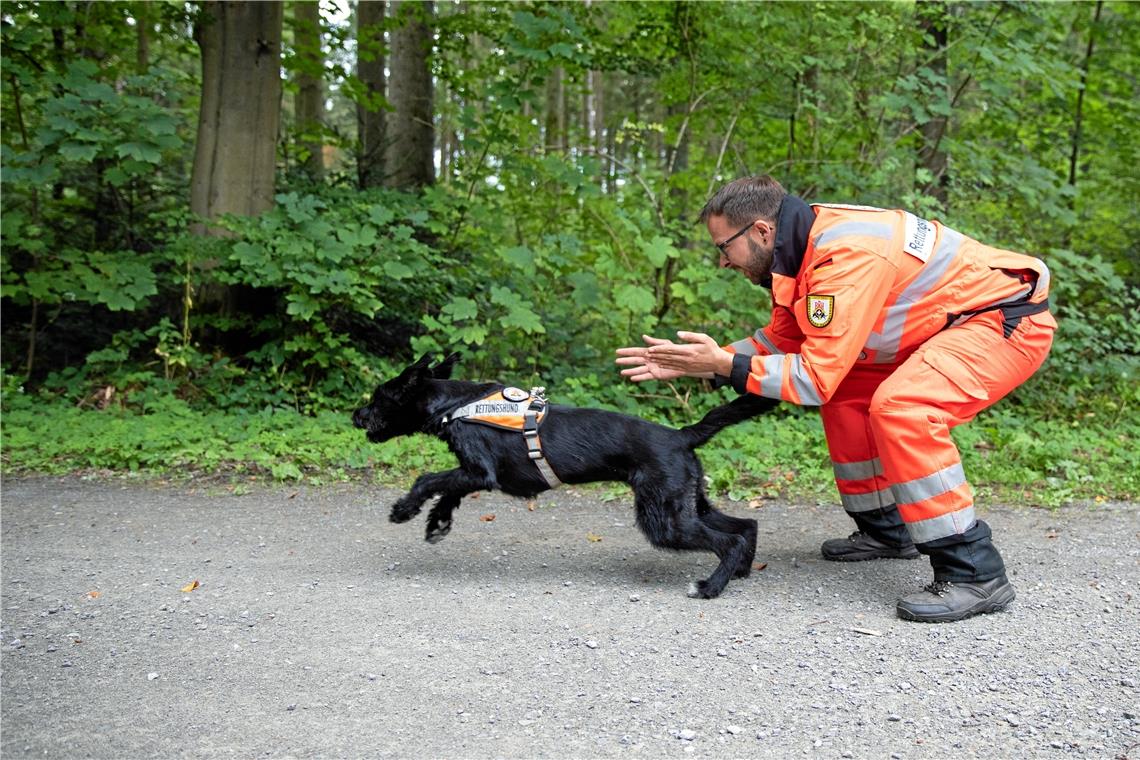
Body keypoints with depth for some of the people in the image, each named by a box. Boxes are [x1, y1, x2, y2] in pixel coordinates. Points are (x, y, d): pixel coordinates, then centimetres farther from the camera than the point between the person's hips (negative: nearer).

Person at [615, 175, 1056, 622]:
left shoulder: (845, 255, -28)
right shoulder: (805, 244, 2)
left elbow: (817, 375, -28)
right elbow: (782, 339, 10)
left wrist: (724, 365, -23)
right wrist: (691, 364, 1)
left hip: (1012, 318, -10)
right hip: (951, 322, 10)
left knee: (901, 407, -30)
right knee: (845, 395, 14)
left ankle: (974, 573, -22)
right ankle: (887, 531, 25)